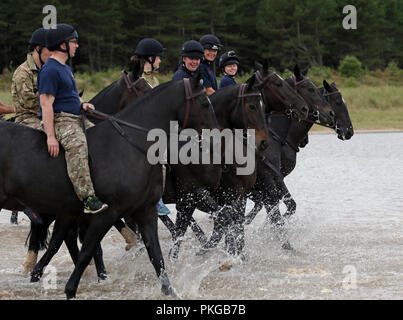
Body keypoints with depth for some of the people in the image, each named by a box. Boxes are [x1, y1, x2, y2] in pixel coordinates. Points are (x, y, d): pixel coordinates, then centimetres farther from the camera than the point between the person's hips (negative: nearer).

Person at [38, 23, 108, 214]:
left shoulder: (65, 69, 21)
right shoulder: (50, 70, -11)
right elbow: (46, 103, -18)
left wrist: (82, 104, 10)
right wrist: (51, 136, -25)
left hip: (75, 119, 11)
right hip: (59, 120, -11)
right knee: (77, 144, -36)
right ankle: (88, 198, -47)